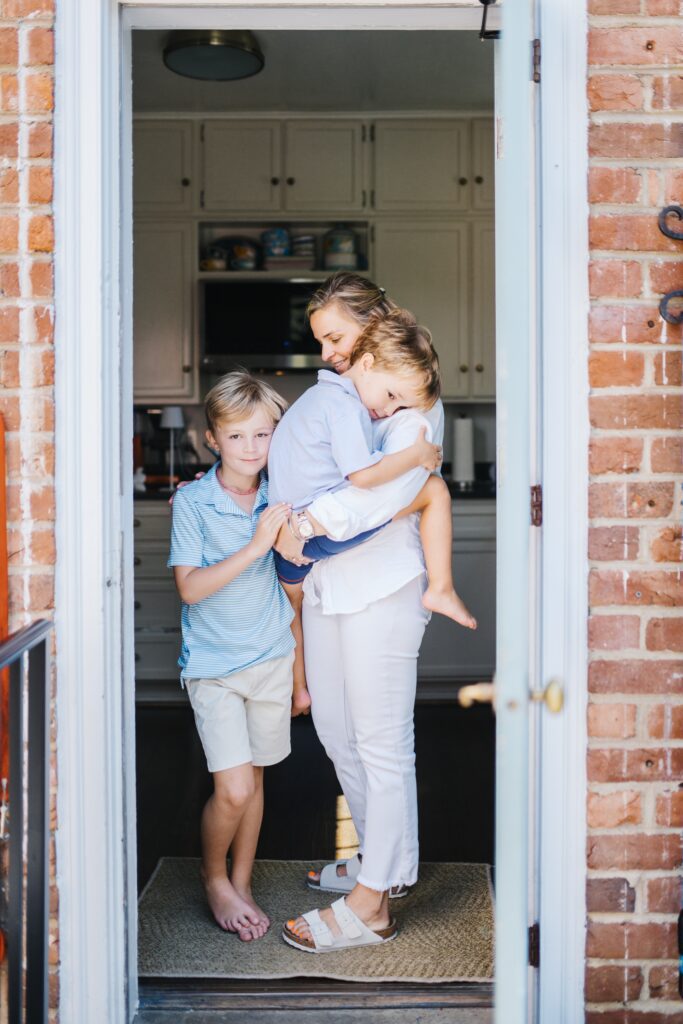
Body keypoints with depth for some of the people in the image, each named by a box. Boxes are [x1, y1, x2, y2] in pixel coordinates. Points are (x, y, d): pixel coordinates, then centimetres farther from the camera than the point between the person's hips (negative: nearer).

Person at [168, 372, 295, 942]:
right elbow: (191, 588, -17)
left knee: (254, 778, 12)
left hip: (272, 659, 4)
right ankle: (214, 878, 19)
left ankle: (241, 884, 31)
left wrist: (299, 669, 11)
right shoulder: (193, 501, -11)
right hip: (214, 664, -3)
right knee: (233, 789, -9)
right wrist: (256, 546, -24)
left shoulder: (280, 498, -1)